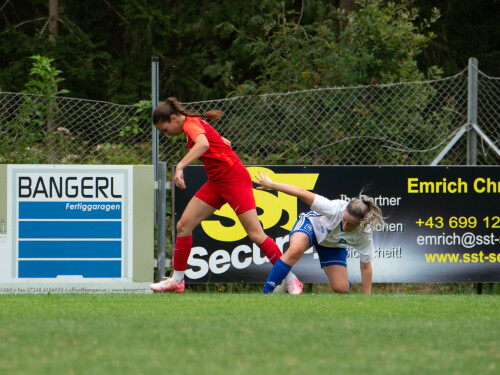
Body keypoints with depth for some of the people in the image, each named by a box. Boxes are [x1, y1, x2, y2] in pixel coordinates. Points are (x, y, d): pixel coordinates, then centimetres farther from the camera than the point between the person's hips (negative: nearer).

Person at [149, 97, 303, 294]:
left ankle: (291, 280, -4)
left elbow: (203, 144, -38)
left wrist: (180, 166, -45)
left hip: (234, 179, -10)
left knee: (255, 234, -11)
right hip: (216, 182, 10)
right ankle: (176, 280, 11)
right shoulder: (196, 124, 14)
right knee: (183, 226, 4)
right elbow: (225, 143, 24)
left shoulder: (191, 123, -15)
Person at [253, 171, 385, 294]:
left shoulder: (365, 235, -32)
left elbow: (365, 267, -20)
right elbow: (302, 193, -32)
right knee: (295, 250, -37)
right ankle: (266, 292, -28)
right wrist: (271, 185, -27)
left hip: (333, 245, 2)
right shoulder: (334, 209, -39)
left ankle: (347, 283, 32)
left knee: (341, 289, -9)